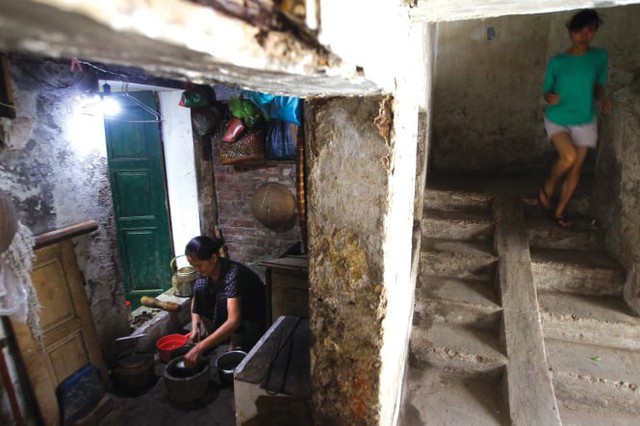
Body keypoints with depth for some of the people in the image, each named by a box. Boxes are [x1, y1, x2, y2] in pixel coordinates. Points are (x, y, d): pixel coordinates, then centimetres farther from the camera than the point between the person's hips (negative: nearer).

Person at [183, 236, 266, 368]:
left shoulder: (233, 274, -37)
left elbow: (234, 321, -45)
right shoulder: (205, 271, -15)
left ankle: (235, 347, -3)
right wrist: (195, 326, -17)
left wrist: (200, 347, -49)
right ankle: (213, 338, 0)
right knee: (200, 287, -17)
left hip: (251, 313, -7)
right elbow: (196, 300, 0)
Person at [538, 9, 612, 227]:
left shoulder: (600, 57, -1)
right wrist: (549, 97, -23)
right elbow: (547, 90, 1)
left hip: (585, 122, 3)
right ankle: (547, 187, 3)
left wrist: (603, 99, -10)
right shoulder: (557, 62, -7)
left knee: (576, 169, 7)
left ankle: (559, 211, 23)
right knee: (568, 157, -28)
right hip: (557, 119, -3)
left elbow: (598, 85, 11)